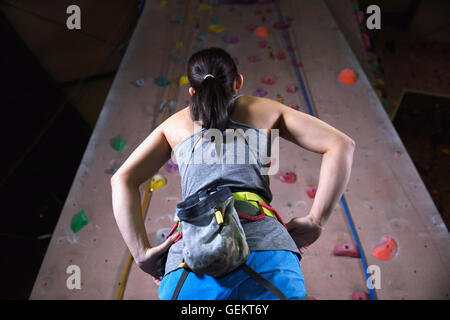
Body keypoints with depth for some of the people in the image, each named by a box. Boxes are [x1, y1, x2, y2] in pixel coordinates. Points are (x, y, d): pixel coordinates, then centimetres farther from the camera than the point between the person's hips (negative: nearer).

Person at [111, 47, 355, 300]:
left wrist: (142, 252, 8)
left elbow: (122, 180, 15)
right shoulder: (265, 109, 23)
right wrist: (316, 221, 9)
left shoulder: (174, 124, 27)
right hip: (262, 245, -1)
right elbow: (342, 145, 13)